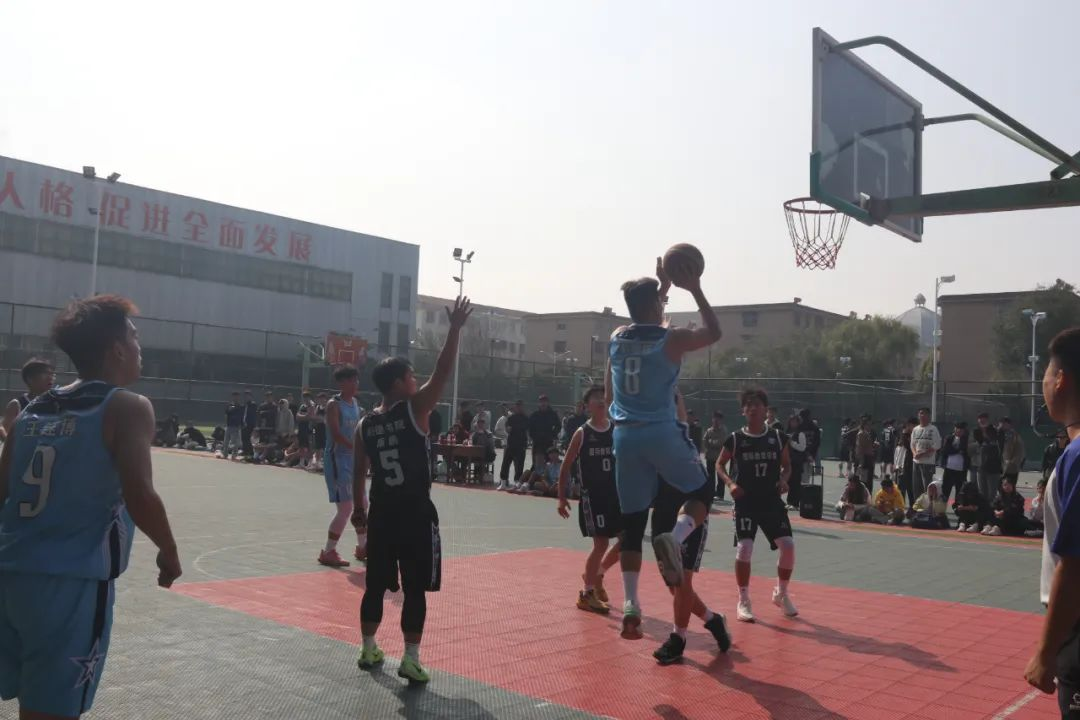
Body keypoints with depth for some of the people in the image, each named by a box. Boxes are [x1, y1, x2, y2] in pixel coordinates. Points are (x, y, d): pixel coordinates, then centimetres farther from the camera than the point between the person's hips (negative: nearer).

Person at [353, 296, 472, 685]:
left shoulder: (365, 424, 6)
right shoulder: (415, 408, -10)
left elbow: (359, 474, 10)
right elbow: (442, 373, -14)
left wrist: (359, 509, 22)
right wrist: (455, 329, -9)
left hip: (381, 513, 6)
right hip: (416, 513, -5)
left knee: (376, 585, 16)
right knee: (415, 589, 1)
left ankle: (368, 650, 27)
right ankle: (411, 659, 2)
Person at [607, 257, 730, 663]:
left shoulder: (616, 338, 6)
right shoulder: (671, 340, -6)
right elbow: (714, 333, 9)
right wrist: (694, 290, 12)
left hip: (625, 436, 5)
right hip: (662, 434, -4)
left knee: (632, 525, 8)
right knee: (702, 492, 17)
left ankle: (631, 604, 4)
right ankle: (675, 536, -12)